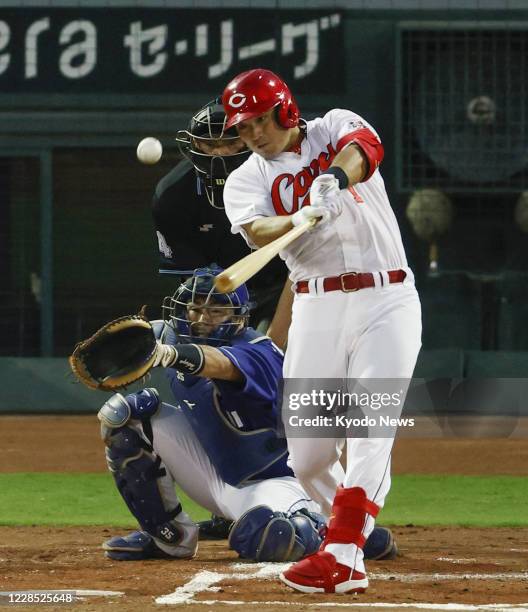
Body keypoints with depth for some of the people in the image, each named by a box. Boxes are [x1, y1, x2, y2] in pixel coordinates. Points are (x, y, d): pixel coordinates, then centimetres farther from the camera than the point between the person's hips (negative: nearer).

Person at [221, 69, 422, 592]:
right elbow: (257, 231, -16)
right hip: (317, 309, 3)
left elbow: (365, 147, -20)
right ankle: (354, 528, 24)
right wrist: (304, 217, -37)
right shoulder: (246, 181, 6)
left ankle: (343, 556, -27)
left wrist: (337, 179, -43)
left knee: (368, 429, -17)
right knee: (307, 457, -1)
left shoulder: (334, 128, 5)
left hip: (388, 301, -3)